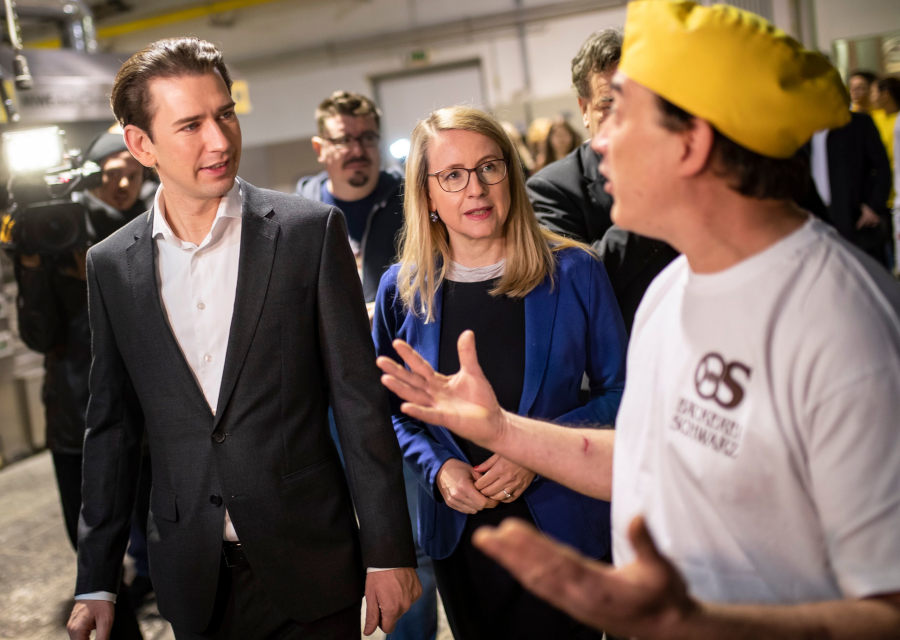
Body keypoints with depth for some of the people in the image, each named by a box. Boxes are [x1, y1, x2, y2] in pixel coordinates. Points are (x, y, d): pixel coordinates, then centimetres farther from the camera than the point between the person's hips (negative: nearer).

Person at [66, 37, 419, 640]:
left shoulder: (310, 230, -8)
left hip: (308, 568, -2)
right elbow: (113, 426, 7)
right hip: (193, 582, 3)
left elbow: (359, 400, -7)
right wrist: (96, 581, 8)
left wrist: (387, 551, -7)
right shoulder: (111, 265, 1)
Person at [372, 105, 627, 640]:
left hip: (561, 525, -2)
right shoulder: (401, 290, -2)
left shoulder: (573, 273, -8)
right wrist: (438, 466, -10)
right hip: (458, 533, 2)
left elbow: (619, 390, -3)